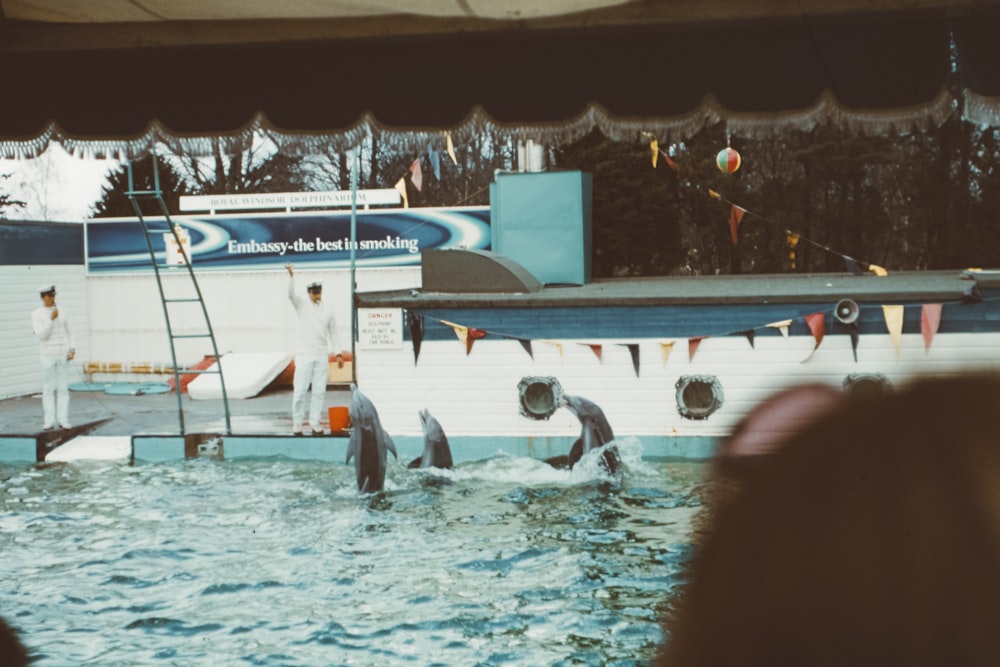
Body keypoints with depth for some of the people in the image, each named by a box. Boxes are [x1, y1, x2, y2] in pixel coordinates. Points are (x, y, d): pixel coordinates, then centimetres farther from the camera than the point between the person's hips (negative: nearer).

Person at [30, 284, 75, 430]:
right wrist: (51, 319, -26)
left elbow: (69, 332, 11)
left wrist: (72, 350, -3)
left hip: (63, 355, 2)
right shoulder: (36, 315, -7)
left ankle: (63, 420, 4)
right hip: (48, 356, -2)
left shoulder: (61, 312, 5)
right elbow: (41, 336, -18)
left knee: (63, 388, 1)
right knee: (48, 389, -1)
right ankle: (49, 421, 4)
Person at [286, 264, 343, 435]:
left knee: (319, 391, 4)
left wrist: (338, 353, 9)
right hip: (304, 355, -3)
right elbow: (291, 294, -19)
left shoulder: (328, 308, 8)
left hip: (322, 356, 3)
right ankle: (297, 424, 0)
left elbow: (333, 332, 13)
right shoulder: (302, 304, 1)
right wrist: (291, 276, -36)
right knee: (300, 391, -6)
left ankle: (315, 424, 10)